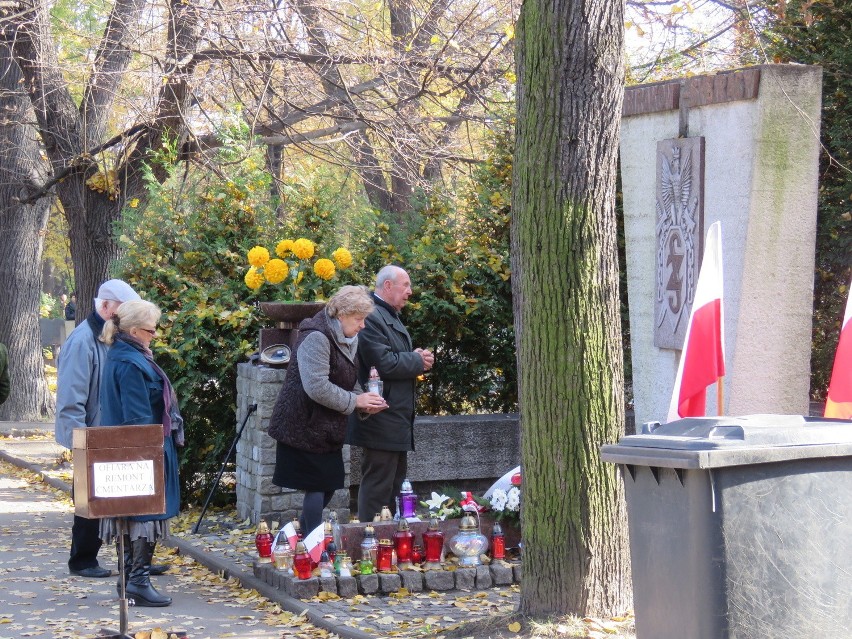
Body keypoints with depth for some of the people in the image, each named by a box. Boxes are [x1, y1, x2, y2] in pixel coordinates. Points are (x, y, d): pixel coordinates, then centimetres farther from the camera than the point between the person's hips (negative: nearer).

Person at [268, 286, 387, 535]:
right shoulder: (317, 337, -20)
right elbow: (317, 387, -28)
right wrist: (355, 401, -21)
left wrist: (364, 402, 1)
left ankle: (305, 530, 30)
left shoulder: (347, 340, 12)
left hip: (327, 428, 10)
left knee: (329, 485, 13)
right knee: (317, 486, -5)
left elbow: (349, 381, 22)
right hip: (304, 427, -10)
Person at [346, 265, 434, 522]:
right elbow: (383, 364, -25)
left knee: (396, 484, 17)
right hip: (382, 421, -11)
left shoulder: (391, 316, 18)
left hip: (397, 420, 11)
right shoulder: (372, 317, -17)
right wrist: (418, 361, -11)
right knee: (377, 488, -7)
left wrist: (417, 359, 7)